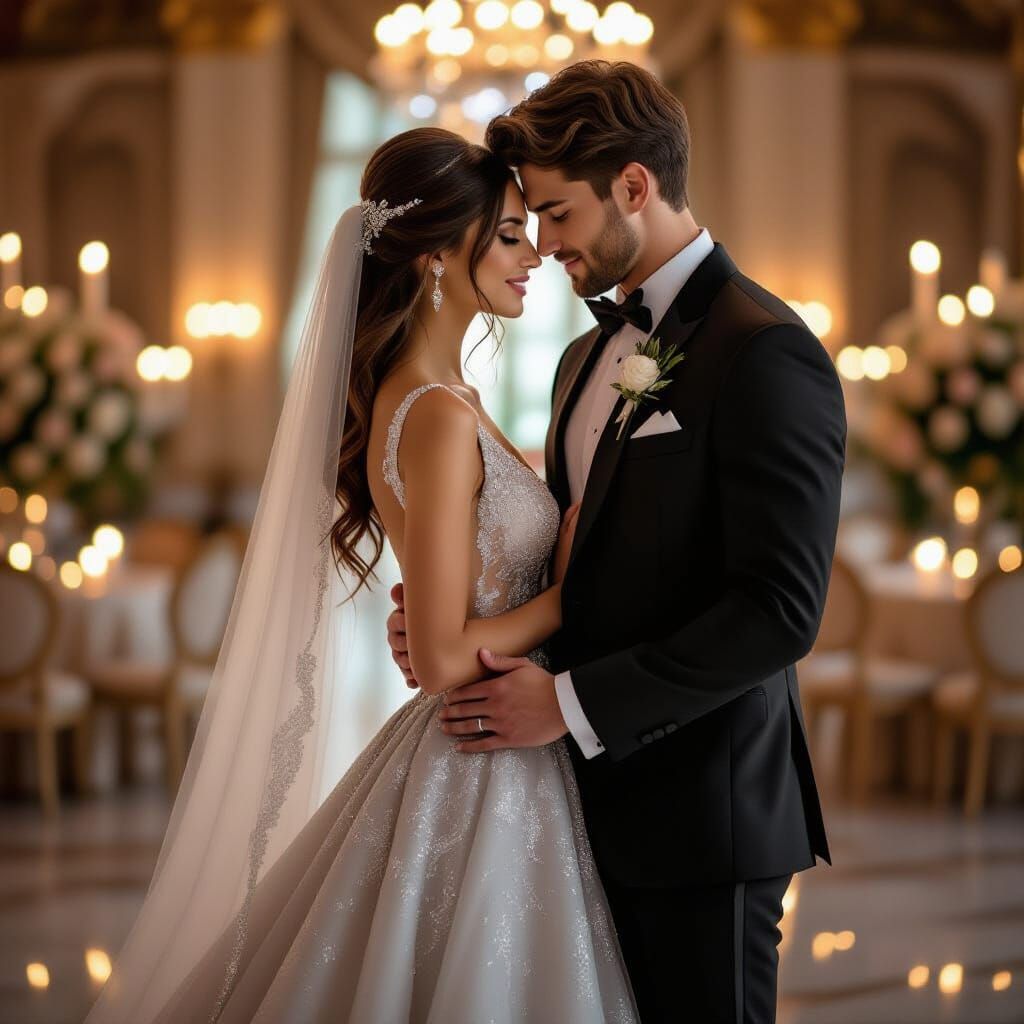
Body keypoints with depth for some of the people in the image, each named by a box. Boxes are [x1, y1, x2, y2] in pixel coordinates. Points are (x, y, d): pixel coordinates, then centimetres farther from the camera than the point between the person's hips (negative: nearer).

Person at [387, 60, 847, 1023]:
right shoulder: (587, 358, 15)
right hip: (601, 799, 8)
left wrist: (573, 702, -18)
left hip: (704, 809, -8)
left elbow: (779, 610, -20)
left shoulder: (765, 352, -14)